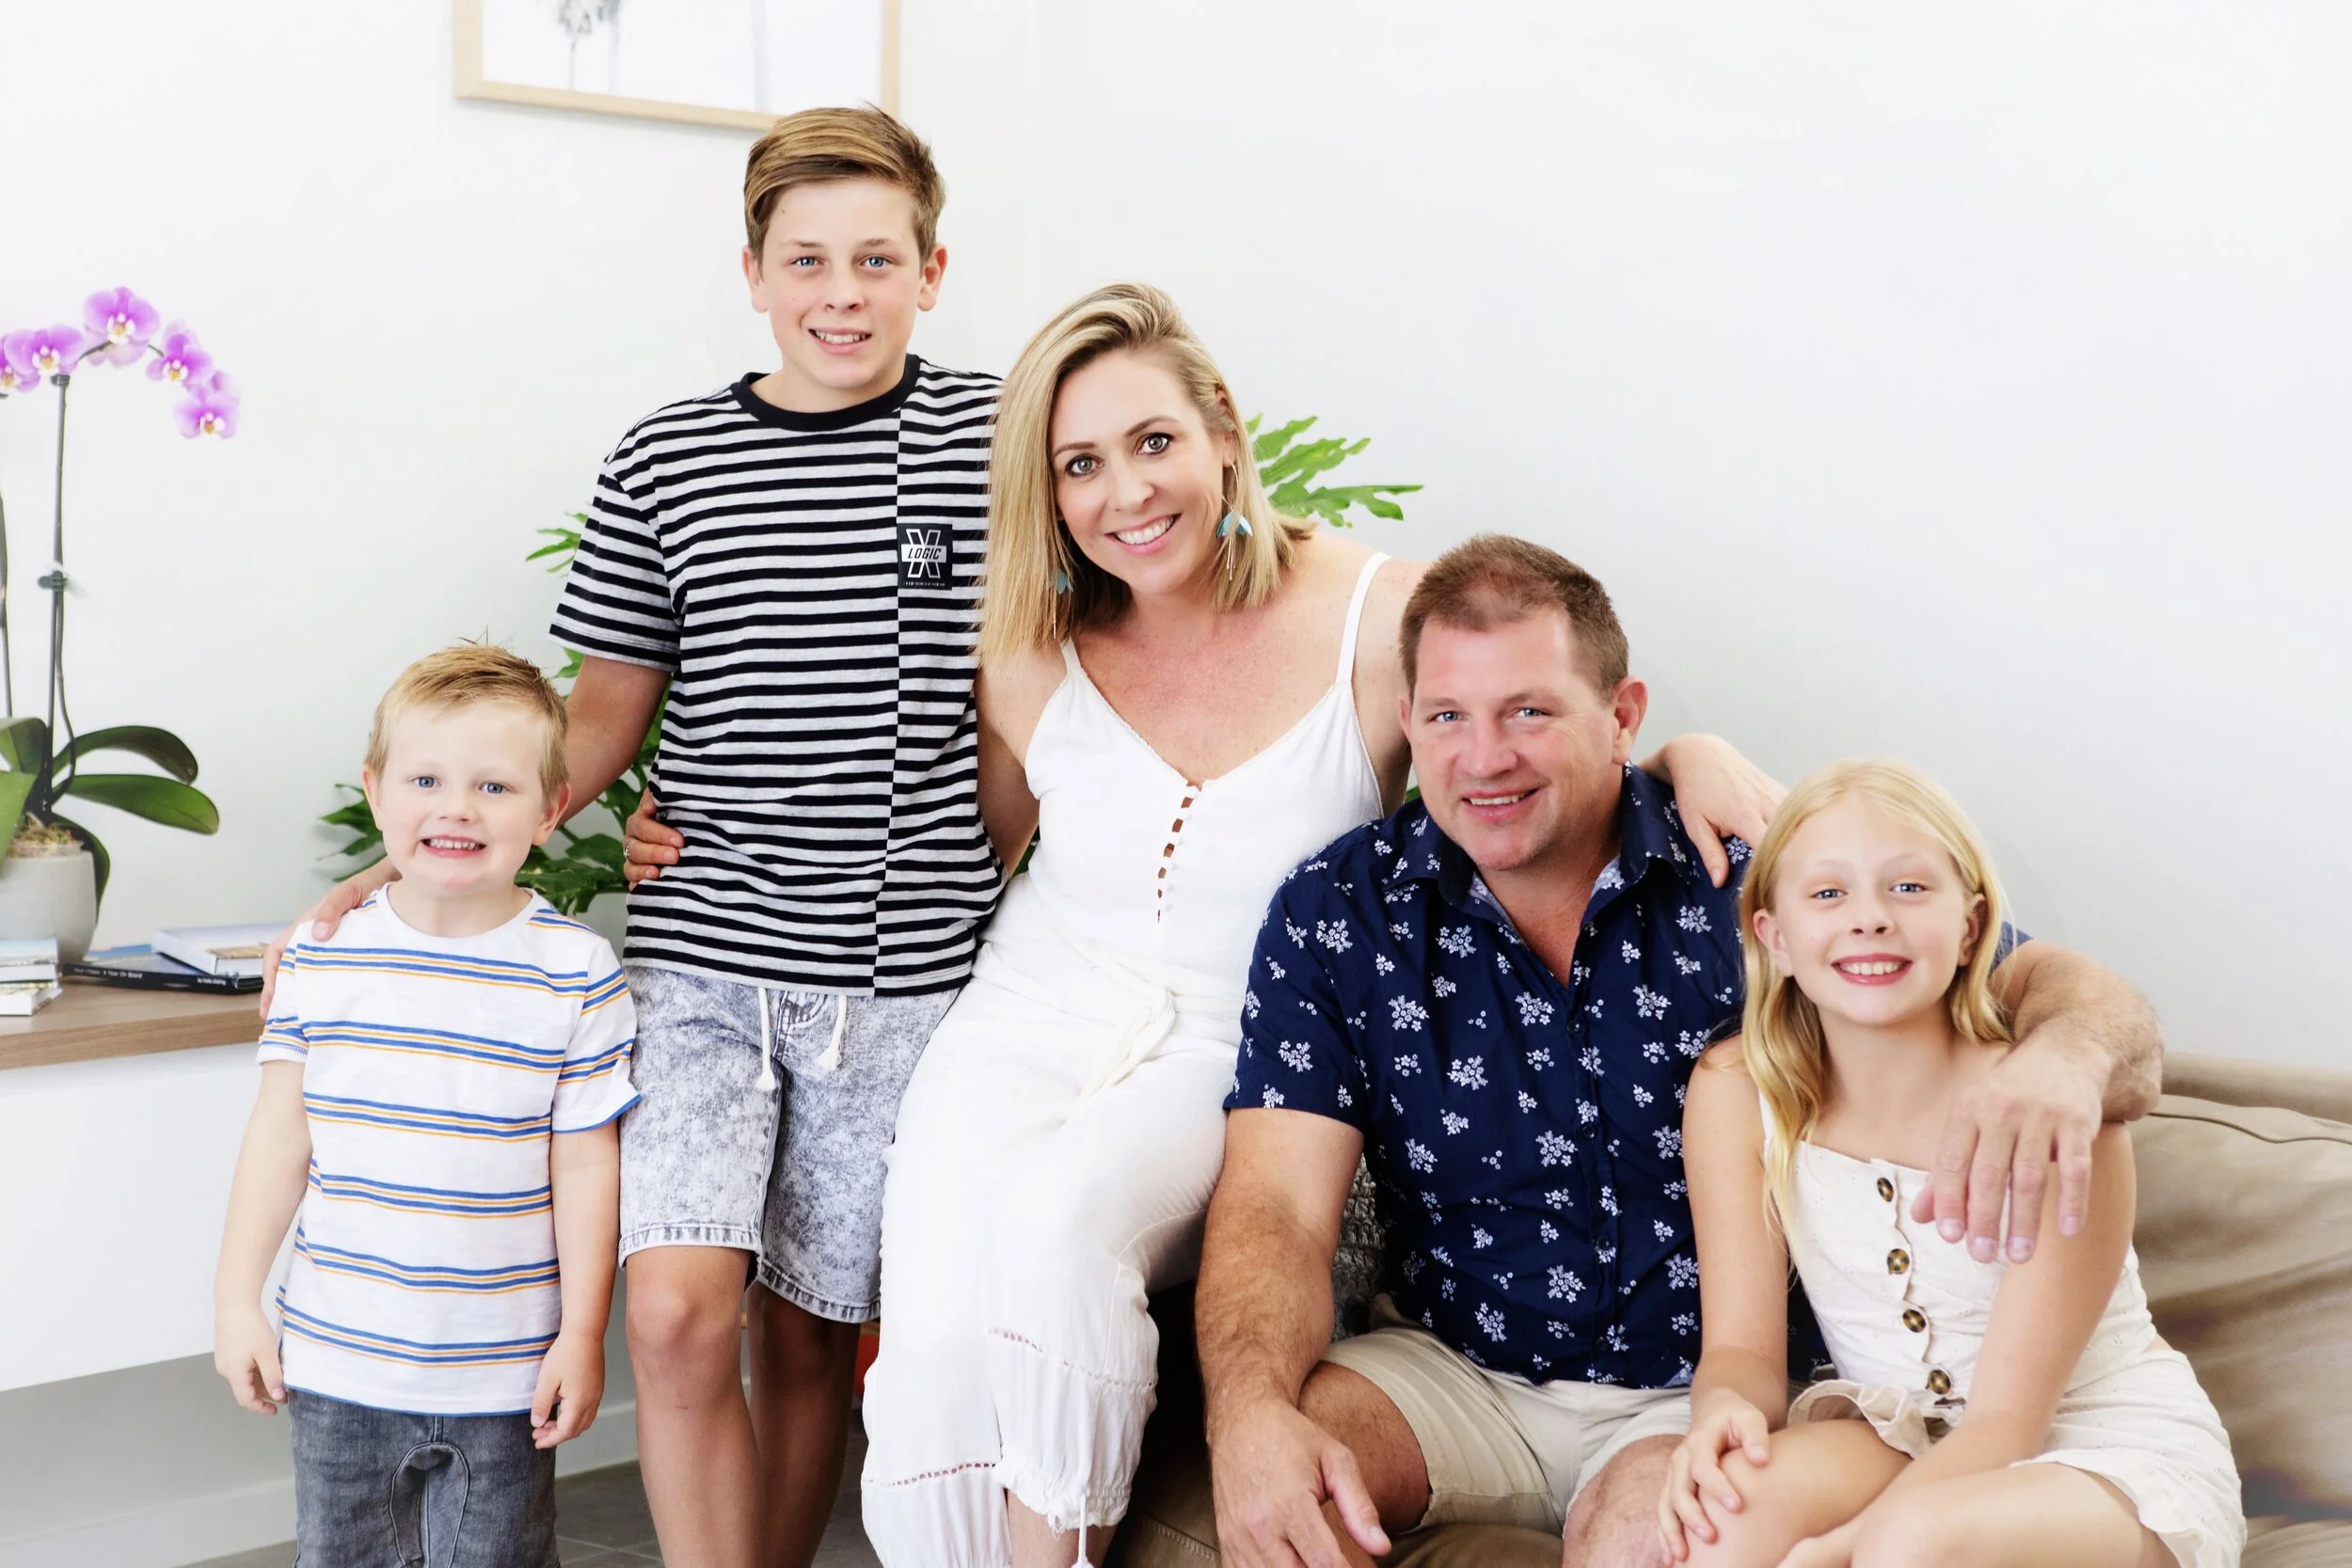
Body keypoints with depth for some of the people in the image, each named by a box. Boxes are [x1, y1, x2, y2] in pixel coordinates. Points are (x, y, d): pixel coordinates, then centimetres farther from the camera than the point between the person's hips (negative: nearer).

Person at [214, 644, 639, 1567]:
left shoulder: (577, 973, -9)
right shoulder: (323, 956, -2)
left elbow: (585, 1166, -6)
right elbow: (280, 1135, 4)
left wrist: (582, 1336, -5)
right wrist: (236, 1299, 5)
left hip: (504, 1377, -2)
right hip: (338, 1364, 2)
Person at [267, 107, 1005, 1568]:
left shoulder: (999, 435, 0)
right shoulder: (665, 461, 4)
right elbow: (604, 715, 9)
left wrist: (999, 882, 4)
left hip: (904, 976, 0)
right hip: (703, 961, 1)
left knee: (811, 1332, 8)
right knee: (678, 1314, -13)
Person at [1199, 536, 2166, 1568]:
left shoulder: (1750, 878, -10)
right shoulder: (1334, 915, -5)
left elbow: (2057, 987, -13)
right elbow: (1277, 1209, -10)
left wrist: (2058, 1059, -40)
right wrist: (1251, 1414, -32)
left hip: (1704, 1386, -1)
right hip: (1450, 1364, 2)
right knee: (1272, 1482, -26)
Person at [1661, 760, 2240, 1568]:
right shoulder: (1737, 1093, -10)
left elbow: (2006, 1420, -21)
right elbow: (1742, 1346, -7)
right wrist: (1725, 1409, -32)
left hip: (2120, 1456, -2)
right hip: (1897, 1438, 3)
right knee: (1733, 1496, -31)